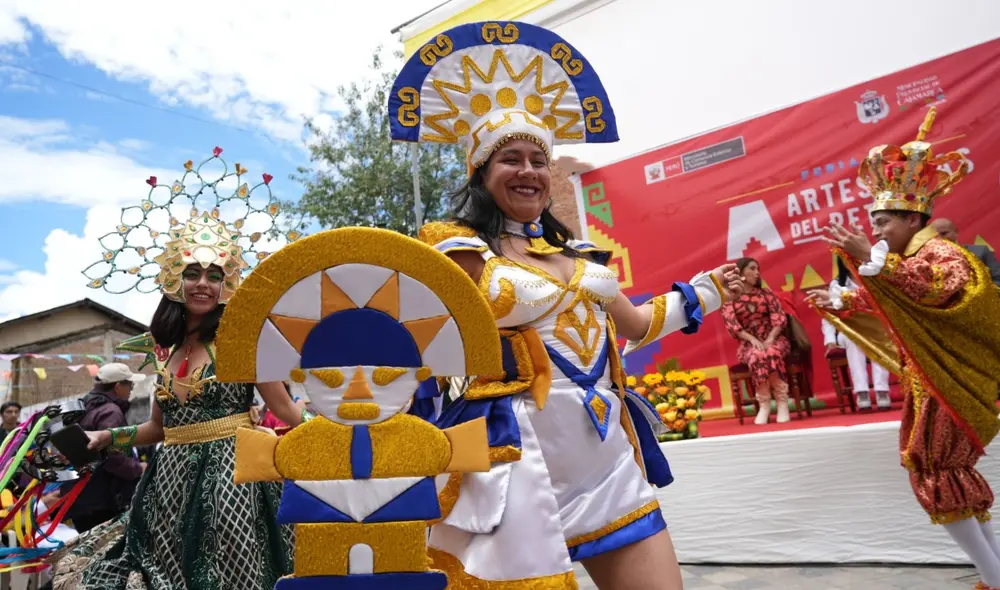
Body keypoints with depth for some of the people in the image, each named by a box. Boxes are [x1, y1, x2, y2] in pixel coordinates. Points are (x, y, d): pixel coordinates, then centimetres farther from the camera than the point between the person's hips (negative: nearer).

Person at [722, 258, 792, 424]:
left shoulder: (765, 293, 12)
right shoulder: (729, 299, 4)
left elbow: (779, 317, 1)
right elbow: (732, 325, -7)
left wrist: (770, 338, -16)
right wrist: (752, 339, -21)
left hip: (773, 339, 1)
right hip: (749, 343, -1)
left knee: (772, 353, -35)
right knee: (757, 356, -36)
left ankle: (782, 402, -29)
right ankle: (764, 405, -29)